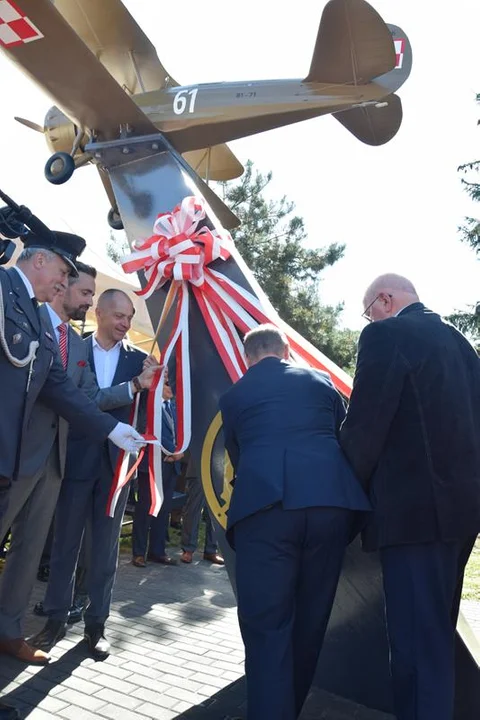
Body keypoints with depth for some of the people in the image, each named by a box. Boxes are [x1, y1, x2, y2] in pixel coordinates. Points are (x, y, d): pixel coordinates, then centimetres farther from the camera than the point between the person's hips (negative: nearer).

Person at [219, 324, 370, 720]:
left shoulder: (234, 395, 19)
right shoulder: (321, 380, 22)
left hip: (264, 503, -2)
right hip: (331, 499, 3)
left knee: (267, 627, 5)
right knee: (310, 620, 19)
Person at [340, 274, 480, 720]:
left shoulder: (386, 335, -10)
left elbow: (364, 424, -15)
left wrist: (349, 490, 0)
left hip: (416, 504, -9)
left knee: (415, 638, -2)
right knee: (438, 631, 22)